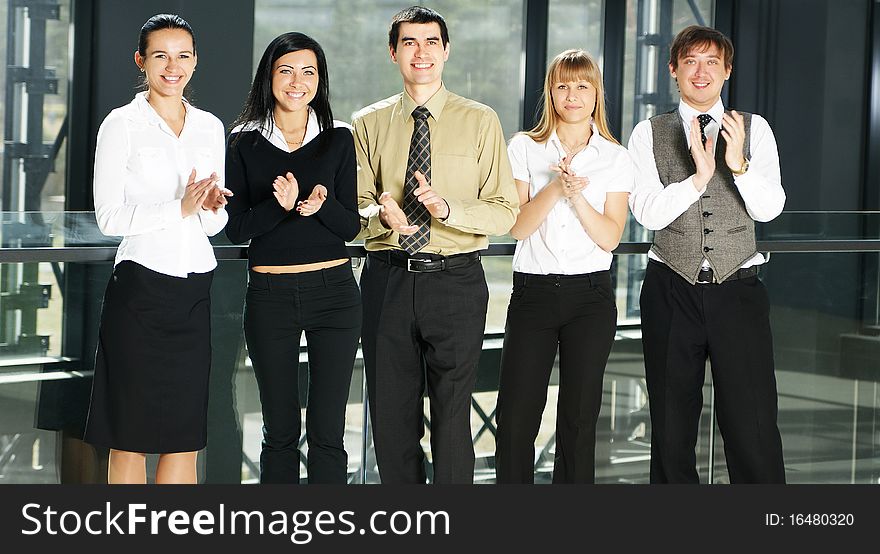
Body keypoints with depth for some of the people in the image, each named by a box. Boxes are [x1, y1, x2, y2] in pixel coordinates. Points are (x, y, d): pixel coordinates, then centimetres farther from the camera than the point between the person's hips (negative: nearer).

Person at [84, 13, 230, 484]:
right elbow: (109, 217, -9)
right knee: (132, 432, 1)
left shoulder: (210, 127, 12)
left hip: (194, 291, 5)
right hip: (141, 288, -5)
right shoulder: (122, 124, -2)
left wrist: (213, 206, -7)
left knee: (185, 435, 6)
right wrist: (180, 207, -18)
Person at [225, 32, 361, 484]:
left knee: (327, 431, 0)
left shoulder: (338, 139, 4)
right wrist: (279, 204, -20)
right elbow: (236, 228, -2)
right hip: (269, 295, 0)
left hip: (333, 292, 0)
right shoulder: (245, 143, 4)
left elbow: (351, 226, 2)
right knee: (280, 430, 8)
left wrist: (323, 204, -19)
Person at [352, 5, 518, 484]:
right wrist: (382, 214, -17)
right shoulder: (369, 124, 9)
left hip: (455, 281, -2)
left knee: (452, 412, -1)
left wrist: (448, 208, -19)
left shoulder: (480, 122, 3)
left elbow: (504, 212, -2)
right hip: (387, 278, 2)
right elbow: (356, 207, 6)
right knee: (391, 413, 10)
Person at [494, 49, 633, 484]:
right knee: (515, 420, -4)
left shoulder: (615, 159, 5)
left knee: (579, 419, 6)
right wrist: (555, 188, -19)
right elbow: (517, 226, -4)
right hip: (533, 290, 0)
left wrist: (577, 196, -17)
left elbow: (610, 237, -2)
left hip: (590, 295, 1)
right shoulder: (524, 148, 5)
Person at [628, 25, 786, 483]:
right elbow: (648, 213, -7)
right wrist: (698, 177, -21)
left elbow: (769, 208, -7)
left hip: (737, 289, -1)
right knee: (671, 426, 10)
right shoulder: (649, 134, 4)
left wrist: (738, 165, -24)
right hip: (671, 291, 1)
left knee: (752, 425, -6)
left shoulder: (754, 129, 4)